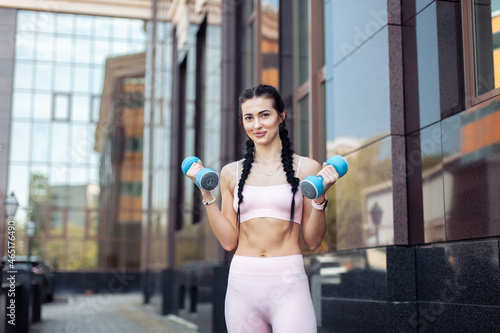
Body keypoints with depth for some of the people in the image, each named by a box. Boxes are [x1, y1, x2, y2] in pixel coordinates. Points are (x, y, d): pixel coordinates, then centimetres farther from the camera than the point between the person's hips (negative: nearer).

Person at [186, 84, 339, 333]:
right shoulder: (232, 173, 9)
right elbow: (229, 241, 5)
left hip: (288, 285, -2)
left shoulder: (305, 168, 3)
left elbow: (312, 242, 3)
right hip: (242, 284, 2)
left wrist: (319, 197, -12)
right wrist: (206, 194, 1)